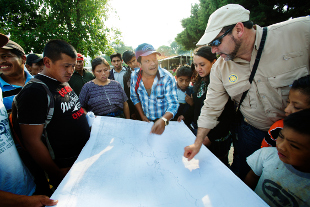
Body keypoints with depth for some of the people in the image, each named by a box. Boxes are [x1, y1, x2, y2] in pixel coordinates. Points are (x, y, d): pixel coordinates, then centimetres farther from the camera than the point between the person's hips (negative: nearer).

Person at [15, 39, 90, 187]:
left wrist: (85, 115, 5)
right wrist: (58, 174, -15)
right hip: (66, 168, -7)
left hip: (84, 155, 8)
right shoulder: (34, 91, -21)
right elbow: (32, 141, -21)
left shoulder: (63, 82, 5)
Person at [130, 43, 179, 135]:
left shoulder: (167, 78, -23)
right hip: (145, 121, 3)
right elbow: (134, 97, 4)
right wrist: (142, 115, 0)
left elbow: (173, 104, -25)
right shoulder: (134, 76, -11)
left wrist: (163, 120, -43)